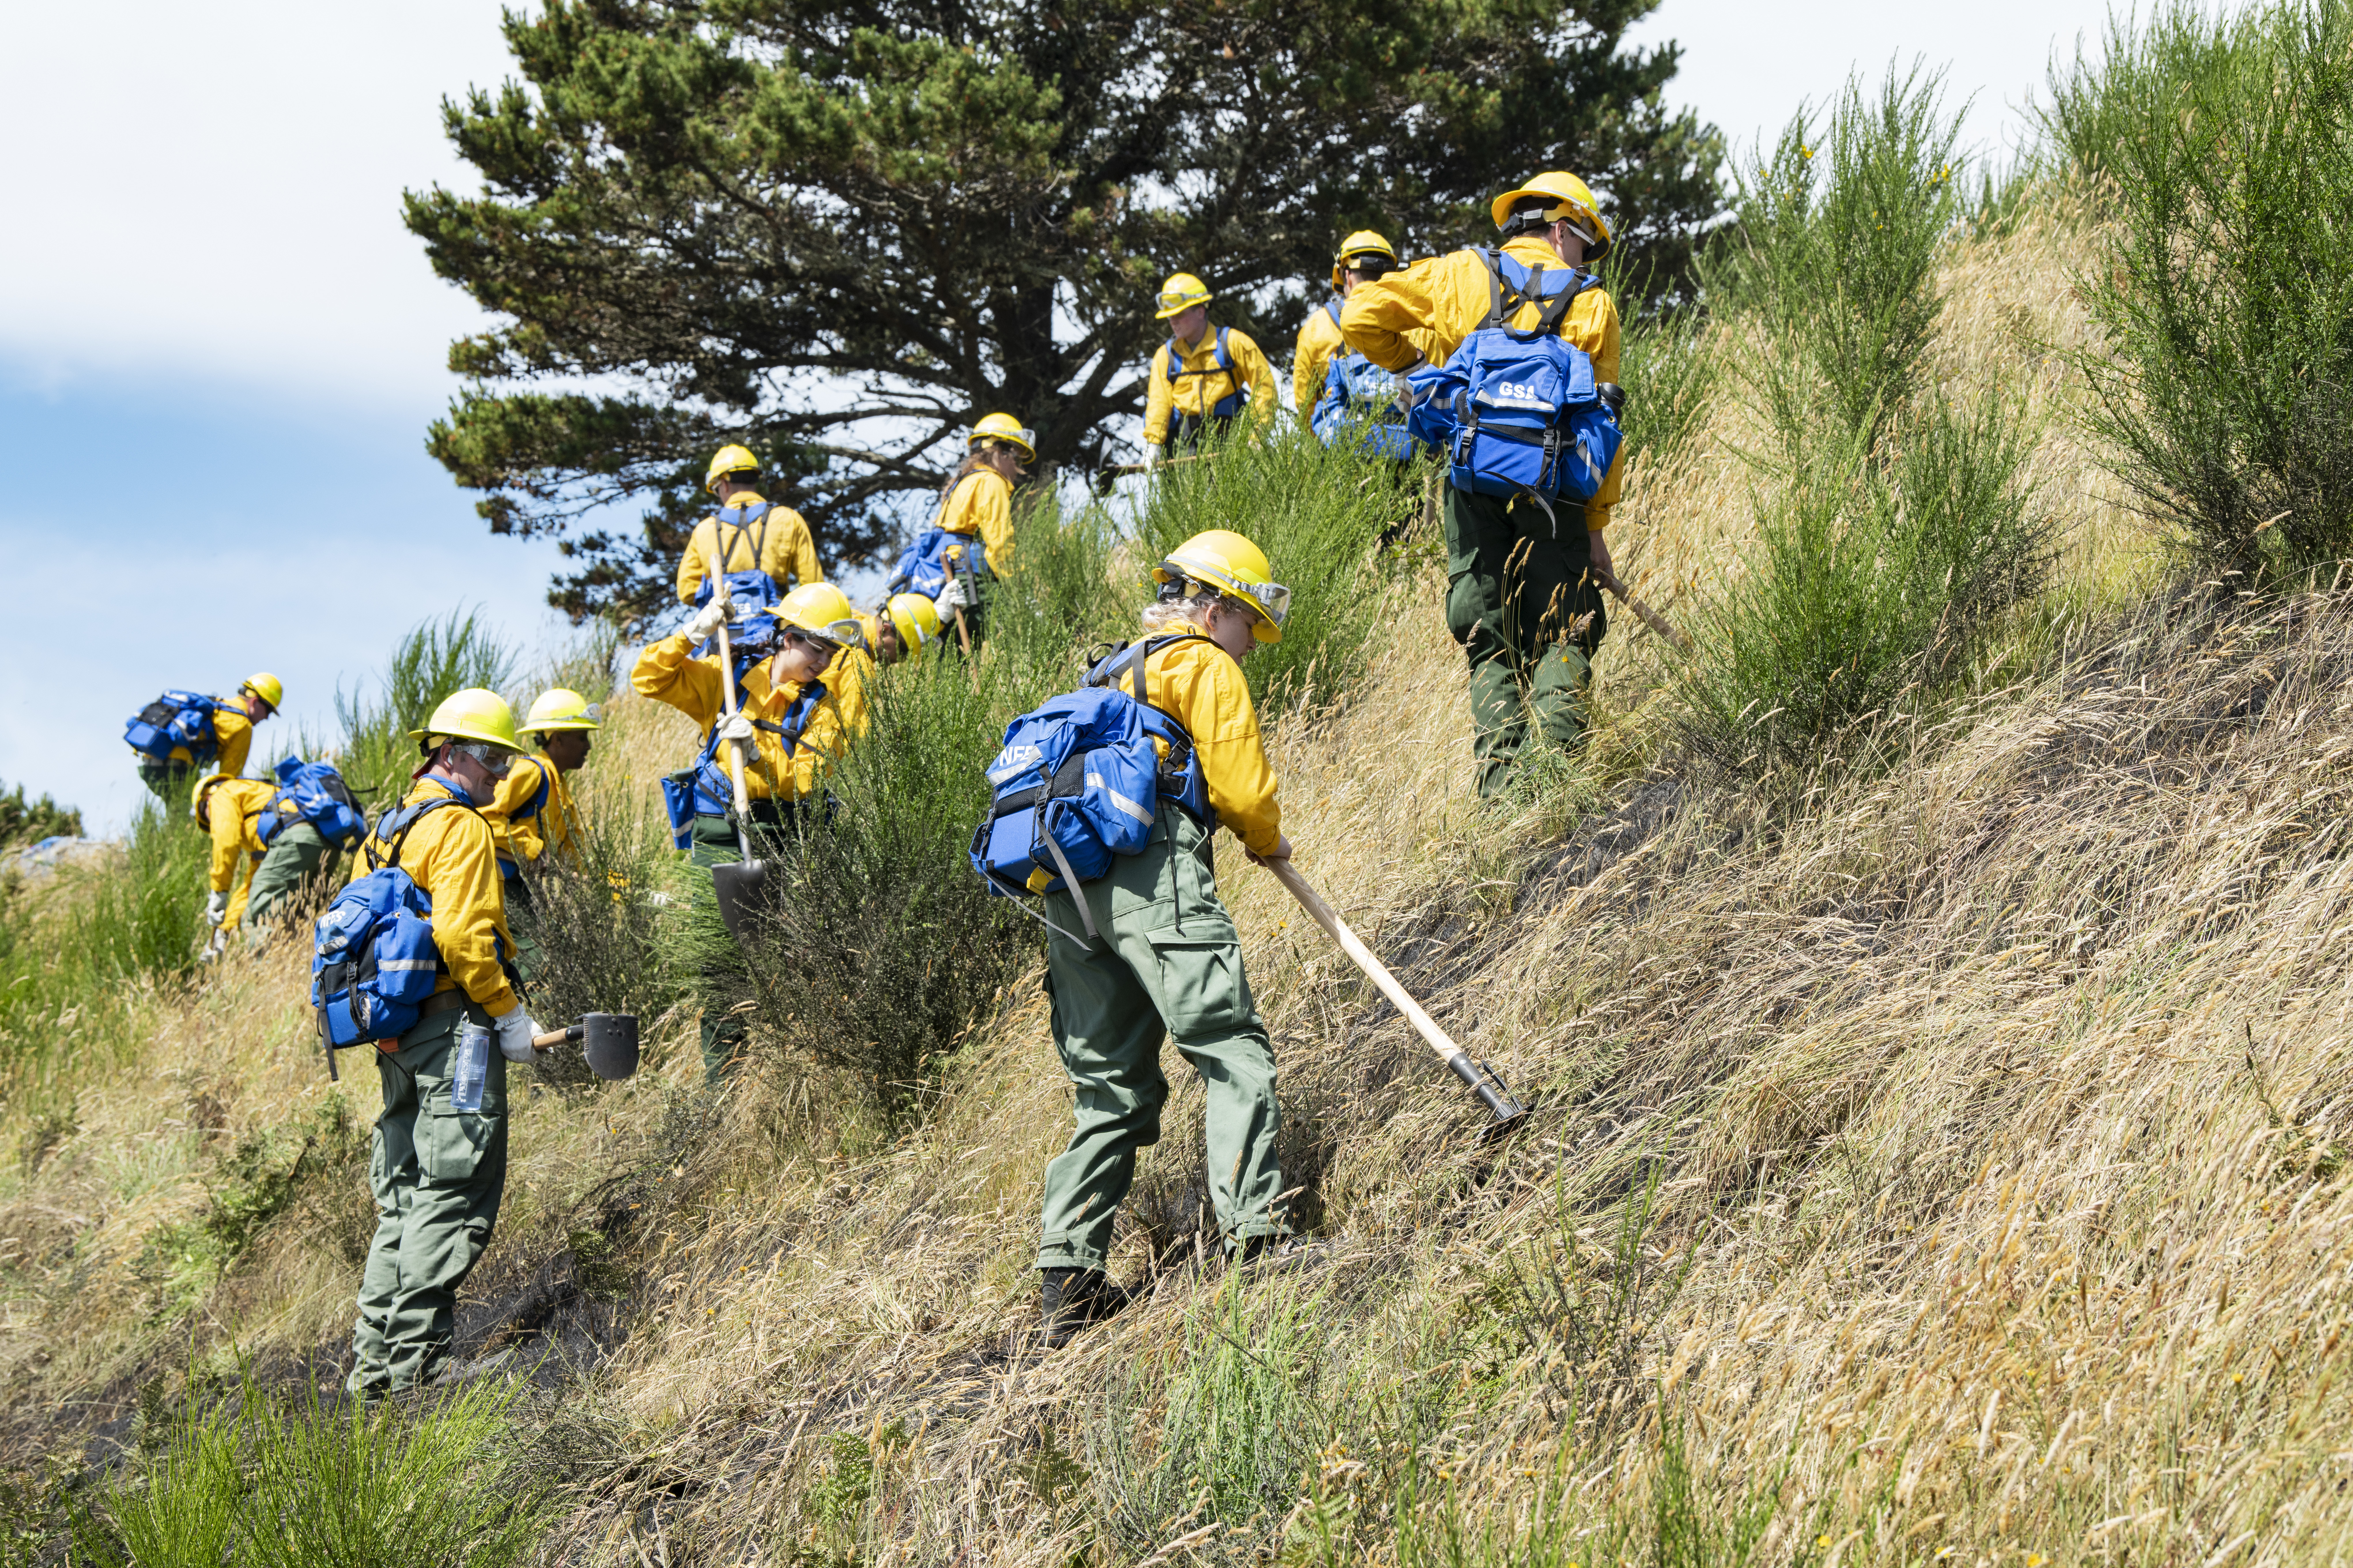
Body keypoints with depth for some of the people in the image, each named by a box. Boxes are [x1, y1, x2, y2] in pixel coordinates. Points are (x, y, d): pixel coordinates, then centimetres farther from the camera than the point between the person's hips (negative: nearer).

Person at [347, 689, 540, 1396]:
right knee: (453, 1196, -8)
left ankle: (375, 1358, 14)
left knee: (405, 1198, 14)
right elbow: (463, 936, -22)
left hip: (397, 1037, 10)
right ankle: (414, 1357, -10)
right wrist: (509, 1012, -16)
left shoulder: (389, 828, 20)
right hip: (454, 1025, -10)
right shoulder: (460, 828, -11)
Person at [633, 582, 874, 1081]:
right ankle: (721, 1079, 3)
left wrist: (756, 756, -22)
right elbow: (649, 679, 3)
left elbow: (807, 781, -6)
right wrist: (694, 633, -8)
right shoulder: (729, 678, 6)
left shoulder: (823, 702, 4)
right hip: (720, 837, 0)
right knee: (722, 964, -3)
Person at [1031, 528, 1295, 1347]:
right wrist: (1269, 842, 17)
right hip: (1156, 883, -8)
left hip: (1068, 893, 8)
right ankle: (1253, 1232, -18)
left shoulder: (1113, 672, 32)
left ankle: (1067, 1273, 4)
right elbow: (1243, 788, -2)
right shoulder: (1205, 666, 5)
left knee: (1112, 1087, 11)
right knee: (1235, 1054, -7)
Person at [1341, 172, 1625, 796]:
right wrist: (1596, 526, 7)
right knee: (1564, 638, 7)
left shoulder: (1458, 275, 10)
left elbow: (1361, 317, 6)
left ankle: (1501, 787, 1)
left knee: (1490, 647, 10)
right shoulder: (1590, 302, 7)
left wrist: (1416, 368, 22)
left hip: (1472, 486, 2)